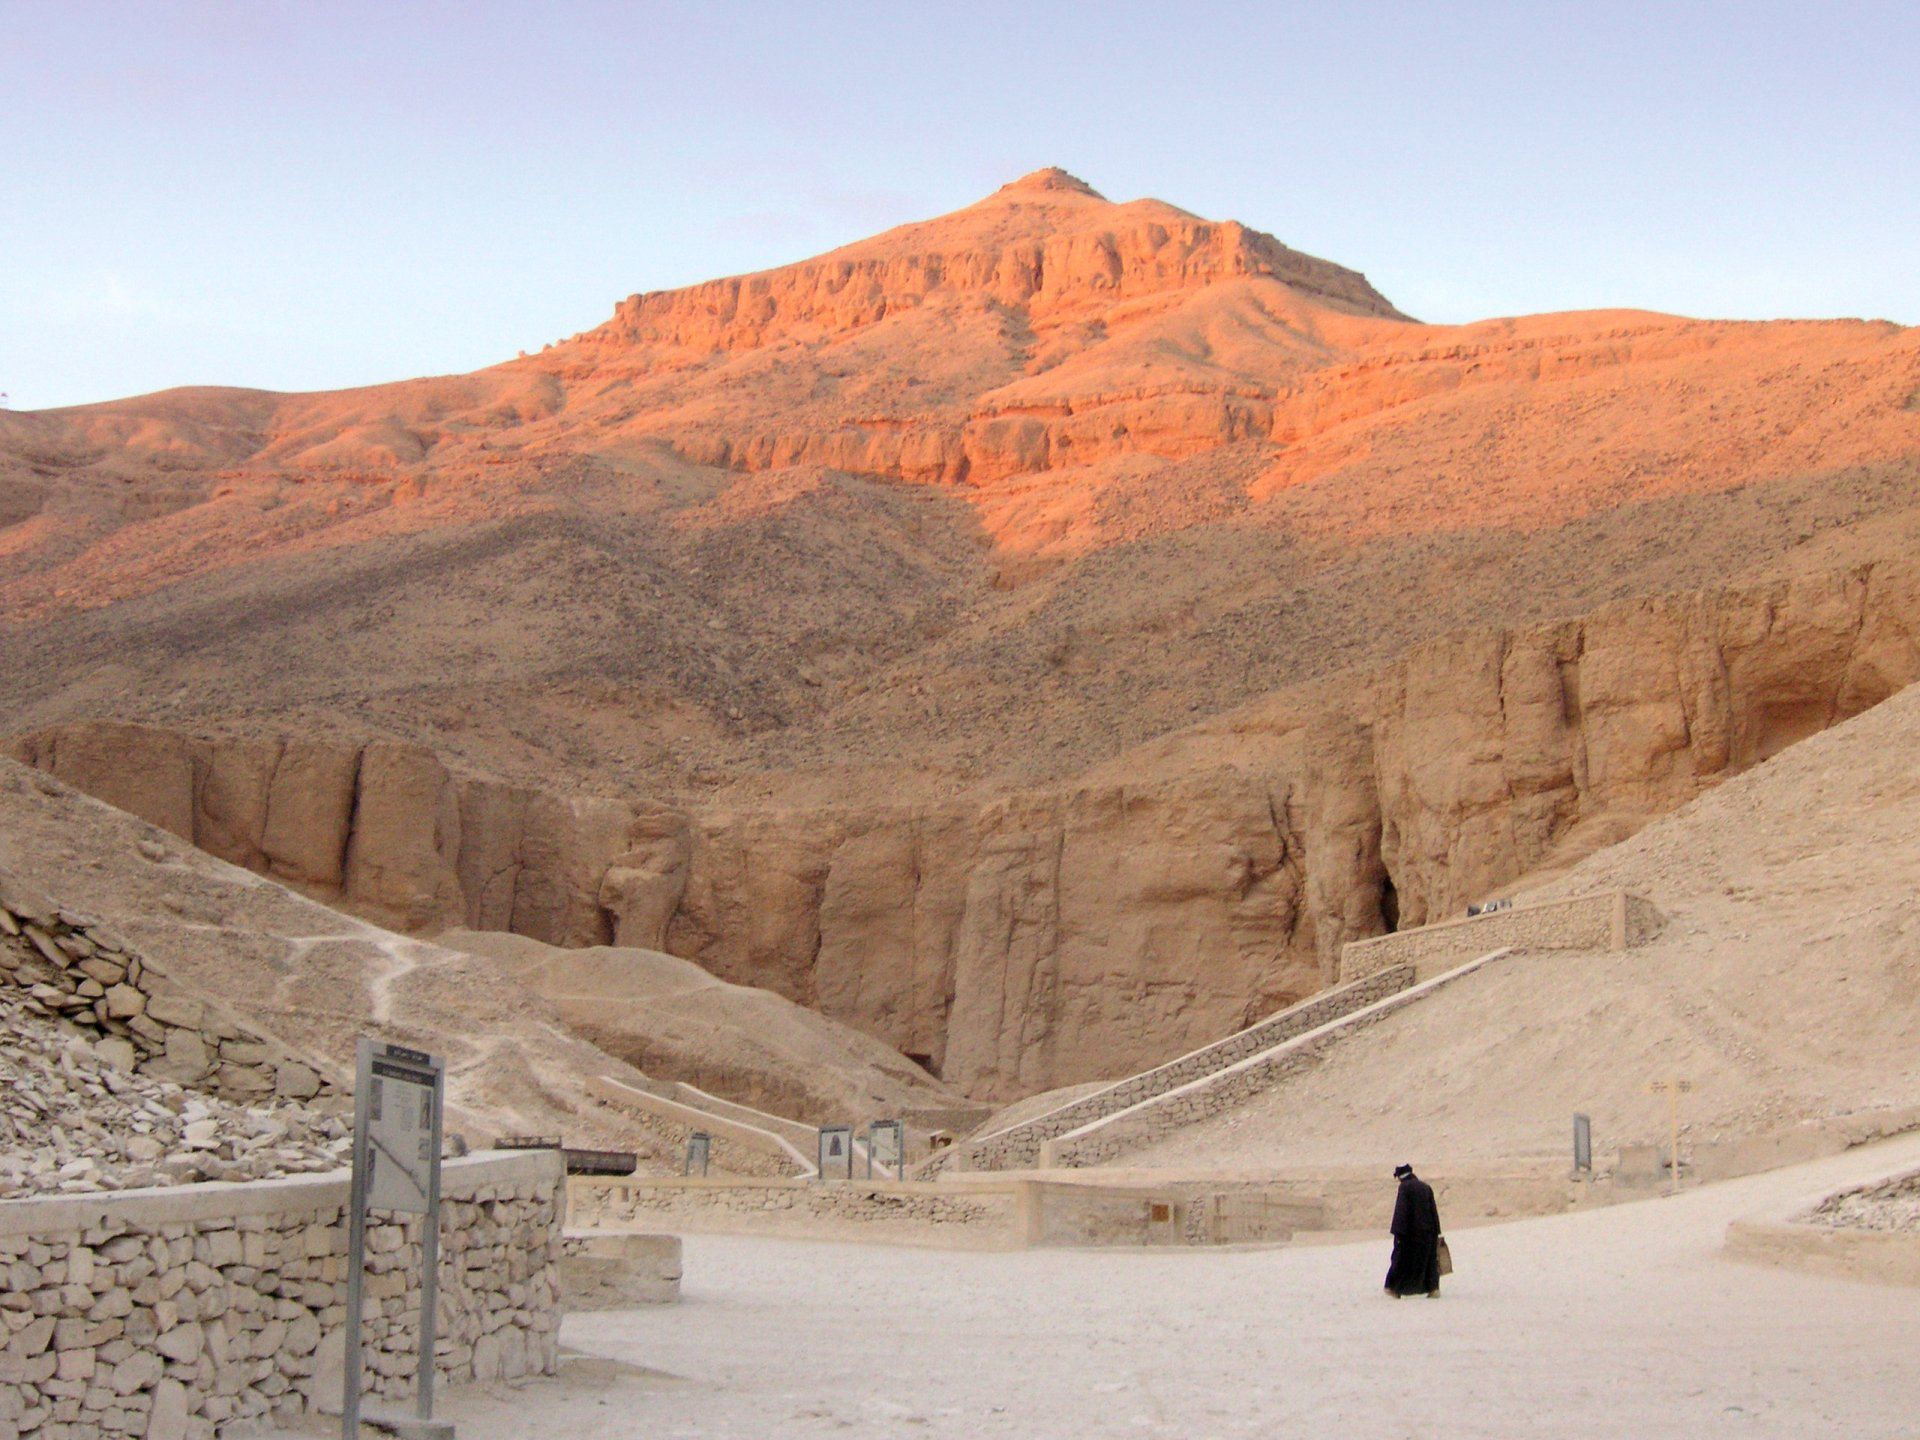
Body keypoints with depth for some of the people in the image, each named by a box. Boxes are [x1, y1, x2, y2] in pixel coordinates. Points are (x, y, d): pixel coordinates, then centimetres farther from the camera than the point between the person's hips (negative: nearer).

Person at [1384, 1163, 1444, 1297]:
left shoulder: (1404, 1187, -8)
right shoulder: (1426, 1187, 9)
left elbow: (1400, 1210, -15)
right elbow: (1434, 1210, 10)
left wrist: (1398, 1232, -15)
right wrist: (1436, 1233, 13)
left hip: (1411, 1230, -5)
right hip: (1427, 1230, 5)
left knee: (1403, 1257, 5)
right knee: (1428, 1259, 10)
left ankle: (1395, 1288, 10)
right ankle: (1433, 1288, 2)